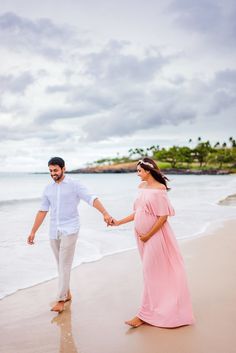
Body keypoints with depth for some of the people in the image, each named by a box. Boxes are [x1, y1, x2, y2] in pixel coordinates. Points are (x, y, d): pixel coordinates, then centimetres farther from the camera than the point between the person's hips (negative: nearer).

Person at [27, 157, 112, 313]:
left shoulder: (74, 185, -7)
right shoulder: (48, 188, 9)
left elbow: (92, 199, -18)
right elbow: (42, 211, 14)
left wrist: (105, 213, -34)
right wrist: (33, 232, 13)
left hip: (70, 230, -5)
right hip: (54, 231, 6)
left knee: (65, 264, -6)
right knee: (61, 264, 14)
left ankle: (61, 300, 1)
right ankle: (67, 293, 29)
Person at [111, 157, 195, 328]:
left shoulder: (159, 189, -16)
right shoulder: (142, 187, 7)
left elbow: (163, 217, -17)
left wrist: (148, 235, -14)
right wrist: (119, 222, 7)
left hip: (155, 235, -7)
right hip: (142, 235, 7)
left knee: (151, 273, 0)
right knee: (151, 271, 15)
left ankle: (145, 314, 9)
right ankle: (157, 307, 30)